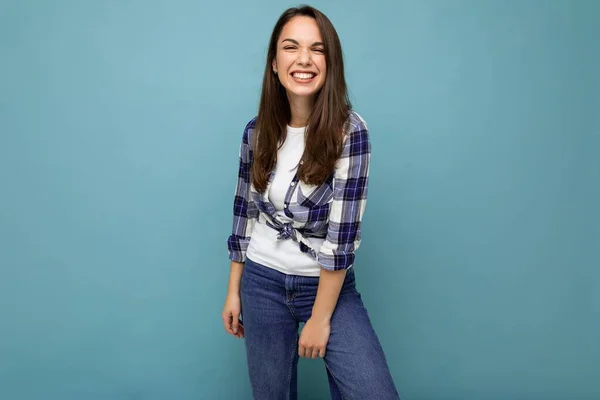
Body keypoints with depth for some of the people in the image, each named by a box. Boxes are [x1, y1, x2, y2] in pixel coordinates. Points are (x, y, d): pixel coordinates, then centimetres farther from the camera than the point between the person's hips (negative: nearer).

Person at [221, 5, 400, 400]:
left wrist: (320, 318, -15)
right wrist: (234, 291, 7)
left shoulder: (350, 130, -16)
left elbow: (343, 233, -17)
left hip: (331, 286, -2)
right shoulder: (257, 131, -4)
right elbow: (244, 212, 5)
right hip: (263, 282, 3)